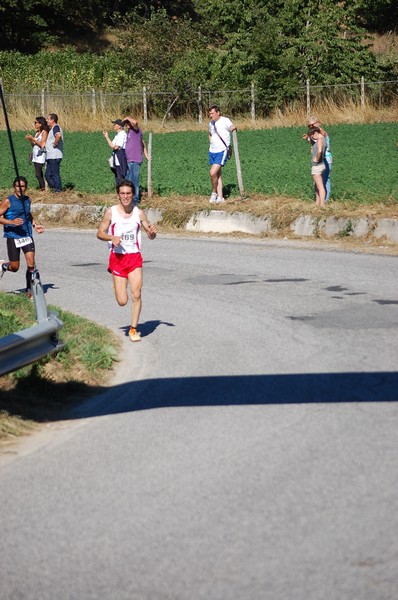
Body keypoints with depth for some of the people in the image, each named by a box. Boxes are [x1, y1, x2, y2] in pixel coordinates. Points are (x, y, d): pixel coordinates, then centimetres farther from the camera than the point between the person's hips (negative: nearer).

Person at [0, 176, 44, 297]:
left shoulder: (27, 200, 8)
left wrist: (35, 225, 14)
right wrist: (11, 222, -24)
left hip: (27, 236, 4)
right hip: (12, 237, -4)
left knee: (31, 263, -11)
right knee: (14, 268, 3)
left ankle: (30, 289, 4)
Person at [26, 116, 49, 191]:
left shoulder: (44, 132, -6)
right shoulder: (37, 133, 17)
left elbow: (42, 144, -13)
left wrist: (32, 139, -13)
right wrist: (30, 140, 2)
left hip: (41, 155, -8)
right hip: (35, 155, 8)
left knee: (38, 174, -15)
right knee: (39, 174, 6)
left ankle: (43, 188, -13)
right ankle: (41, 188, 6)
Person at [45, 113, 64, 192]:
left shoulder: (55, 127, -12)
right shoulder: (53, 128, 20)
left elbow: (58, 135, -33)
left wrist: (55, 144, -21)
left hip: (54, 156, -10)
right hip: (50, 156, 10)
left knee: (55, 173, -5)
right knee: (48, 175, 12)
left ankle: (58, 189, -1)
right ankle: (53, 188, 16)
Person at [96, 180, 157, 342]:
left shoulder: (139, 213, 2)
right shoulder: (111, 212, -2)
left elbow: (151, 236, 9)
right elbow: (100, 233, 3)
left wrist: (152, 232, -15)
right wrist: (111, 237, -17)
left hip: (134, 257, 1)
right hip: (118, 257, -1)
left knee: (136, 295, -13)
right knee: (122, 301, -2)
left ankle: (133, 329, 2)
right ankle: (117, 288, 36)